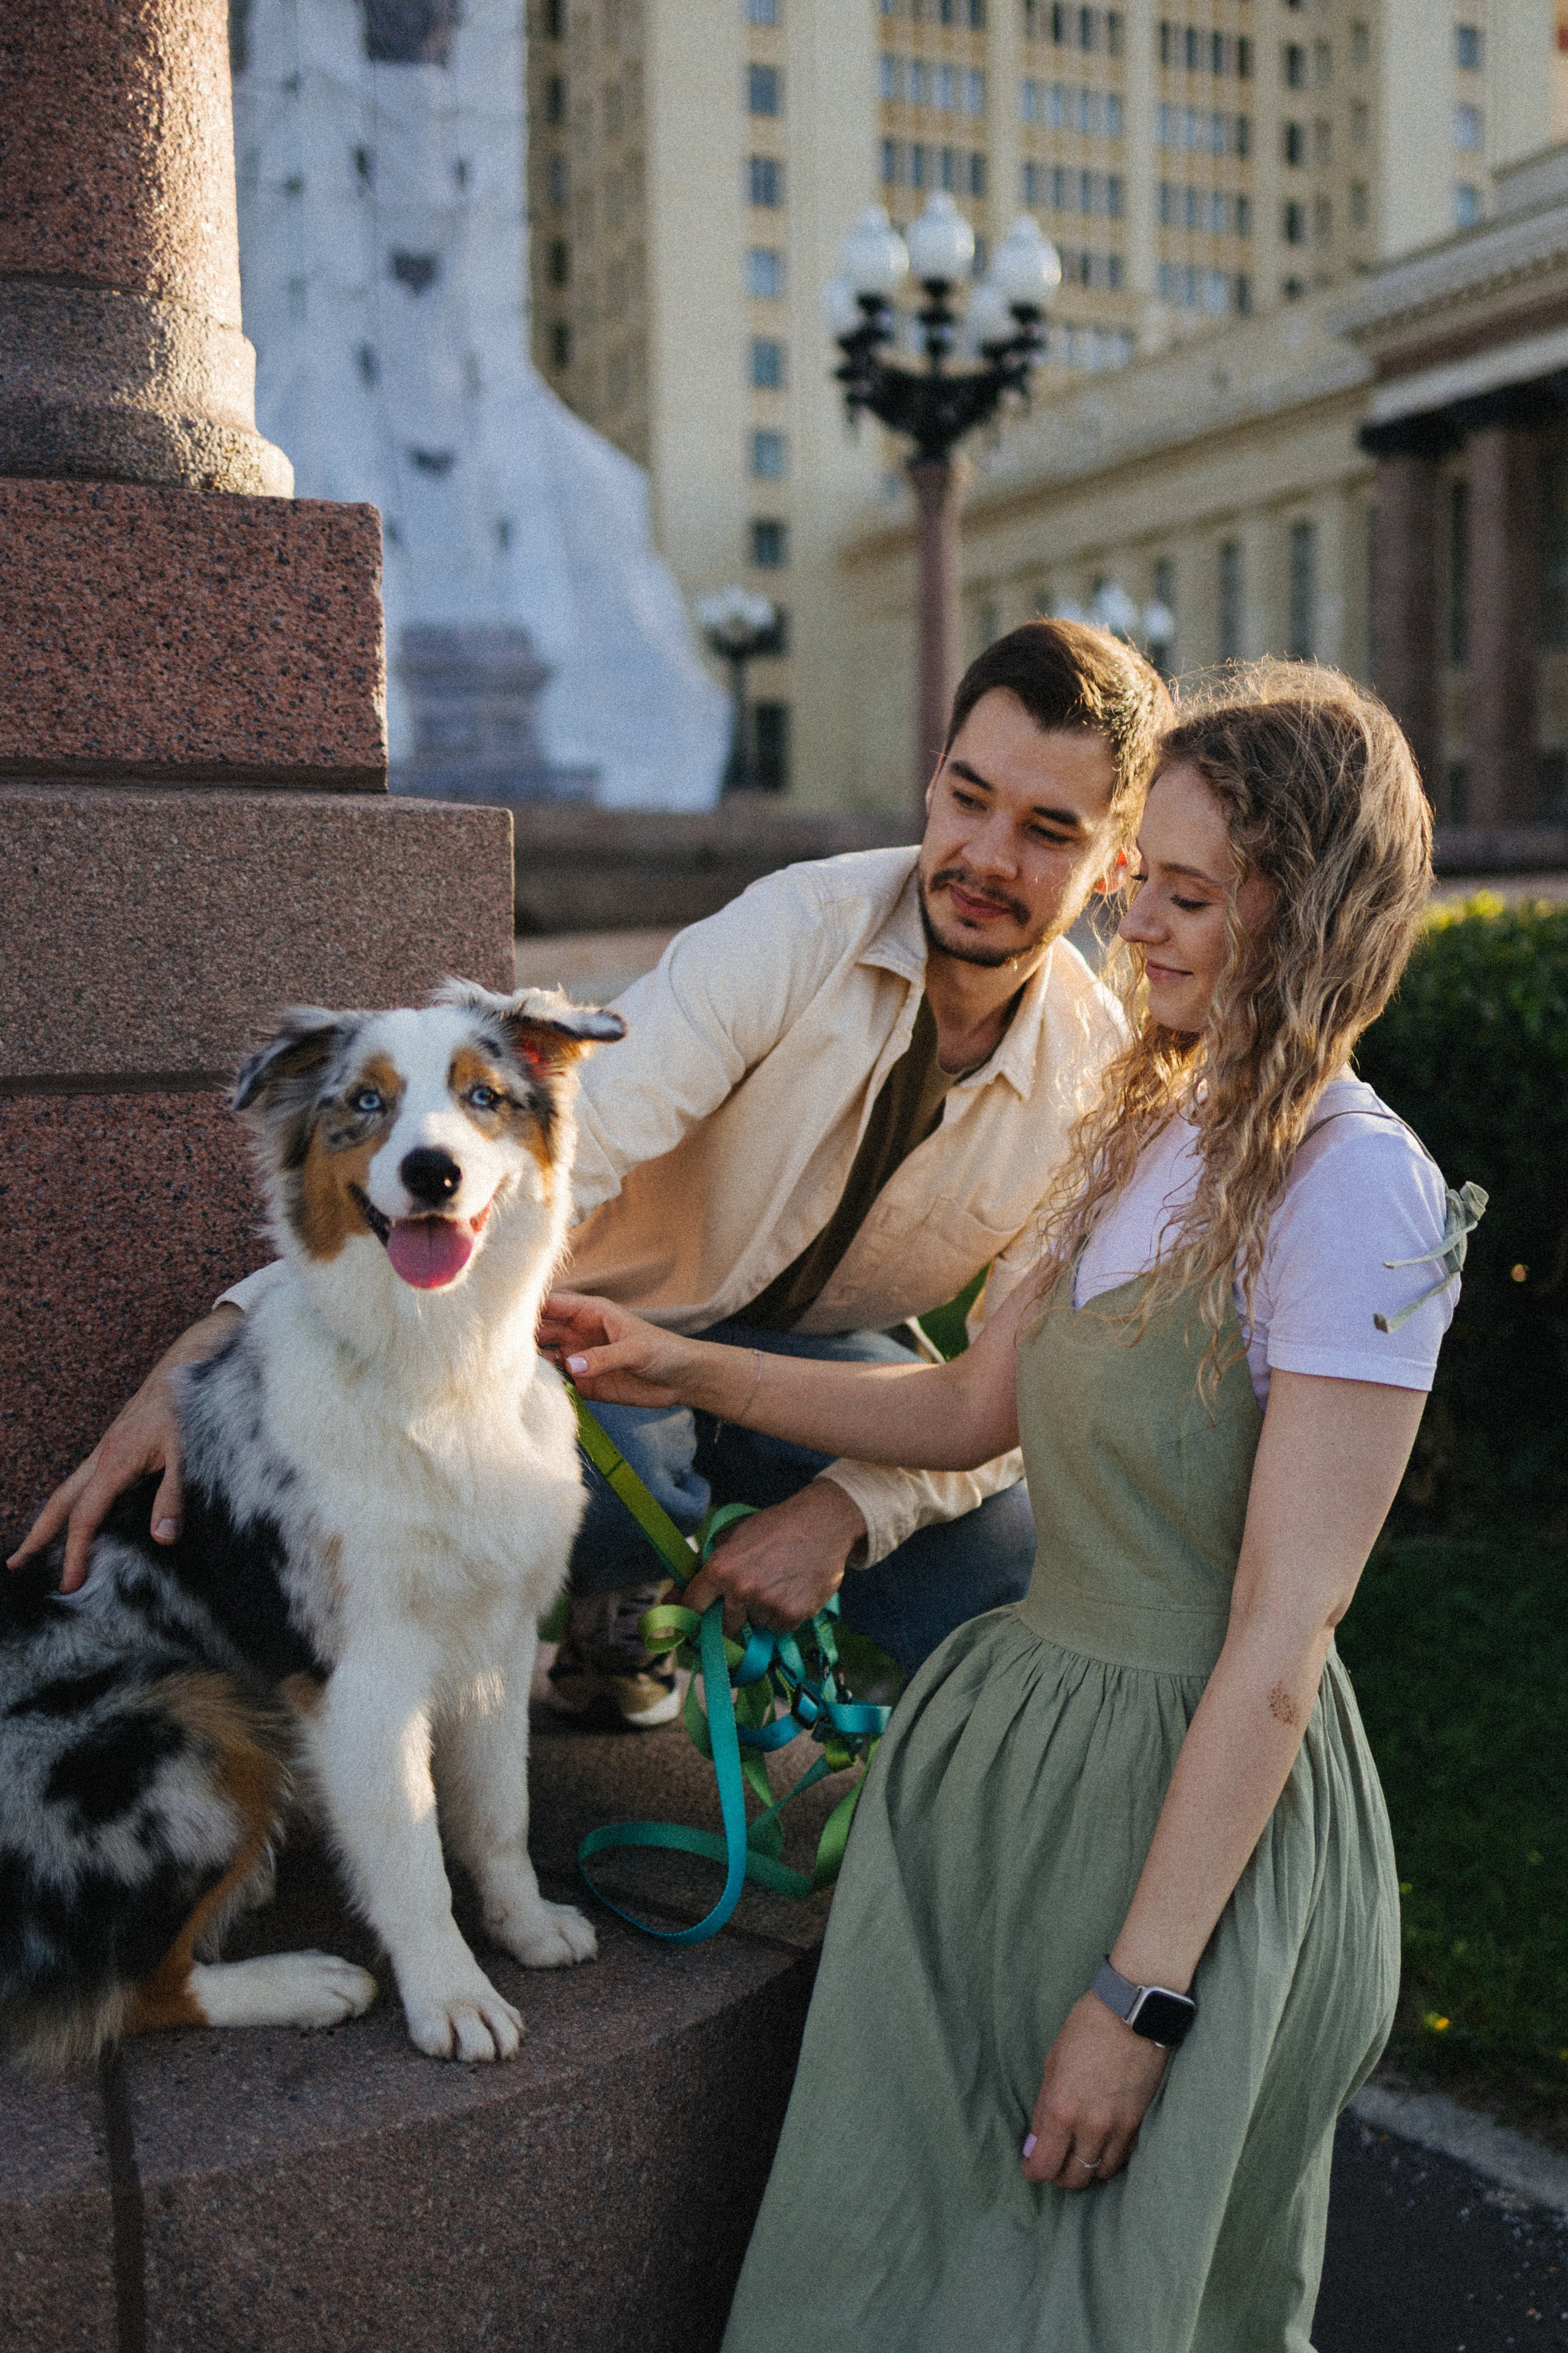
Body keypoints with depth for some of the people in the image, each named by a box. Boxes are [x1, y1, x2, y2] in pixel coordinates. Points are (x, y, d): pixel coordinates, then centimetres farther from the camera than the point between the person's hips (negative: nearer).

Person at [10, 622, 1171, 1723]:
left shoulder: (1095, 1076, -14)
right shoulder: (802, 933, -26)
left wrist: (849, 1503, -28)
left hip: (824, 1357, 4)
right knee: (617, 1474, -38)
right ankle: (617, 1598, 1)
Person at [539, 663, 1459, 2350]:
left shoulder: (1354, 1188, -20)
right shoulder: (1153, 1132, 7)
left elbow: (1281, 1639, -21)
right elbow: (975, 1407, 16)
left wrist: (1139, 1997, -19)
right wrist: (684, 1371, 11)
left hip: (1199, 1807, -7)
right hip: (1025, 1721, 8)